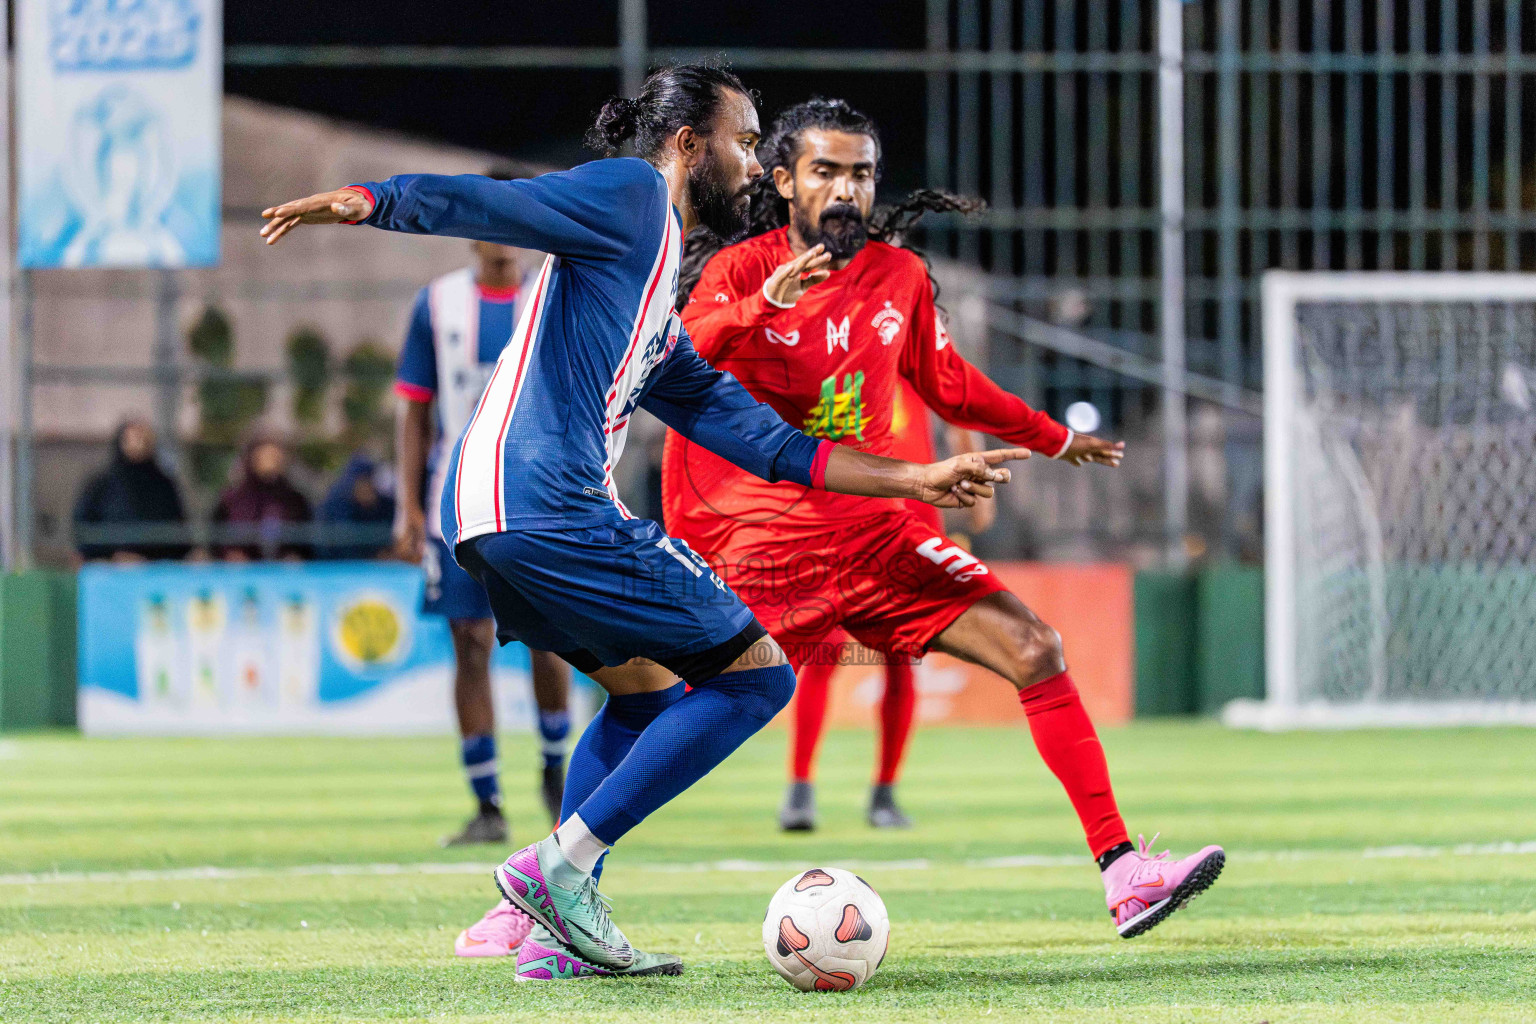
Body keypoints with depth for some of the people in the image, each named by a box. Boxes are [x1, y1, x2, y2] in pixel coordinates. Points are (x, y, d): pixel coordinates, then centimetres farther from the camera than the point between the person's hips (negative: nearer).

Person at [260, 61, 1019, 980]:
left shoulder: (660, 316, 29)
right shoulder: (630, 196, 3)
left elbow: (753, 434, 31)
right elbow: (481, 205, -10)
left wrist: (914, 481, 32)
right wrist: (365, 202, -27)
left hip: (482, 516, 10)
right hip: (548, 504, -10)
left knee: (647, 691, 27)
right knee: (756, 674, -1)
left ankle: (558, 932, 17)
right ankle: (560, 867, -6)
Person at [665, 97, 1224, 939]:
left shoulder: (899, 277, 8)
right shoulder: (741, 271, -6)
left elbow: (949, 387, 25)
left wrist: (1052, 438, 34)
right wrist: (758, 308, -40)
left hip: (876, 535, 4)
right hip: (759, 546, -4)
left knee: (1036, 652, -9)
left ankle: (1122, 875, -10)